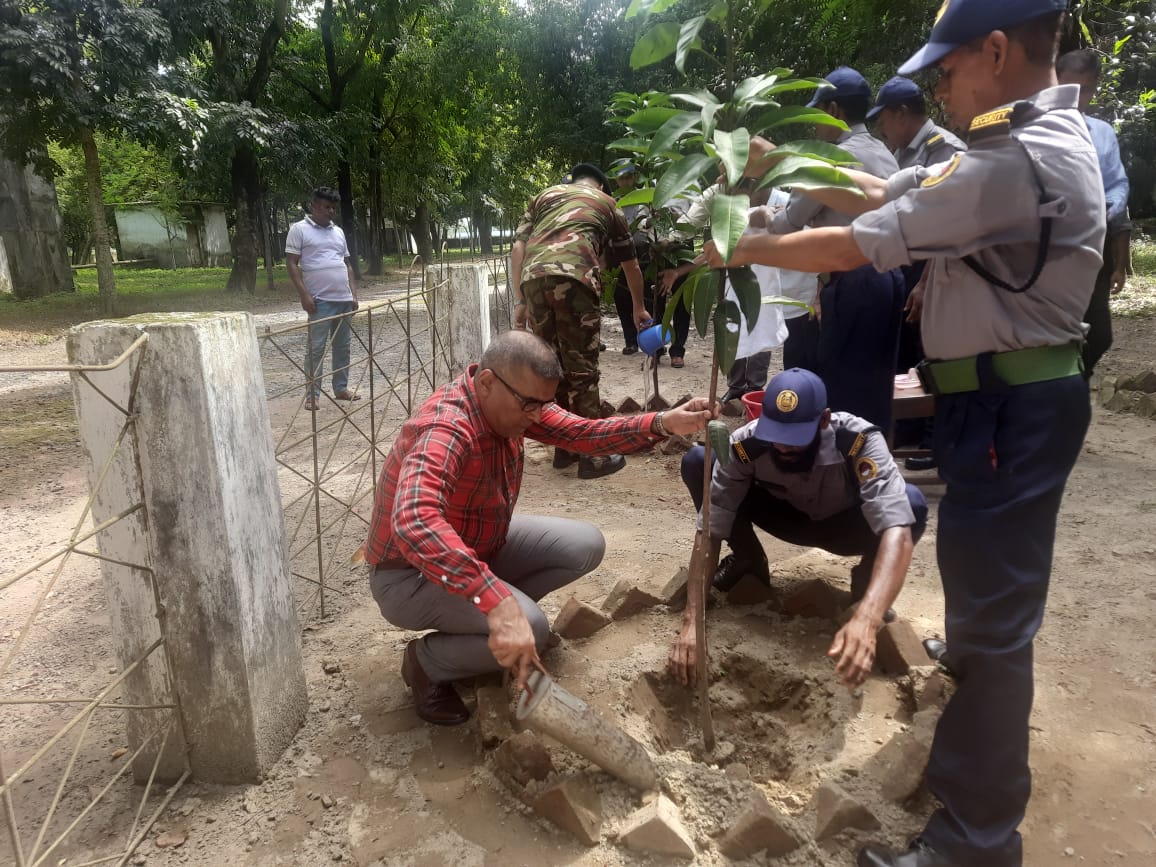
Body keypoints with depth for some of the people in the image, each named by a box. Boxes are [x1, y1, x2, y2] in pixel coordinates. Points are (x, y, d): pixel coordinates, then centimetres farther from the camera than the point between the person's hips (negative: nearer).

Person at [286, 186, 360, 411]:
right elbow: (291, 264, -6)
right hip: (320, 300, -6)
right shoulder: (299, 229, -1)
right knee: (316, 348, -4)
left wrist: (354, 293, 11)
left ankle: (341, 388, 20)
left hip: (344, 299, 6)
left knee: (343, 346, 10)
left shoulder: (338, 231, 17)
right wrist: (304, 295, -14)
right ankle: (312, 394, 1)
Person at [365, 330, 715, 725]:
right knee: (528, 629, -29)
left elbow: (581, 432, -9)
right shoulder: (446, 430, -36)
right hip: (412, 574, -8)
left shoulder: (512, 401, -9)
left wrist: (663, 423, -25)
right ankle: (426, 661, 0)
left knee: (585, 546, -1)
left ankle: (480, 616, 10)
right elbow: (414, 523, -53)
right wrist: (498, 603, -59)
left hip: (481, 544, 8)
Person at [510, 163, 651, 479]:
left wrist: (519, 300, 14)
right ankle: (593, 455, 7)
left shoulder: (545, 195, 32)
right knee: (581, 368, 2)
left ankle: (564, 447, 22)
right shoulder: (607, 203, 28)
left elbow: (518, 247, 16)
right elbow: (630, 265, 37)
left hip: (533, 278, 3)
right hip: (573, 277, -3)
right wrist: (639, 308, 50)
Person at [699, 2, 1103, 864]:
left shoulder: (1018, 161, -22)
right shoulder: (1037, 138, 13)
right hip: (1008, 398, 10)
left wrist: (743, 248, -7)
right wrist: (786, 165, 10)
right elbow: (885, 192, 14)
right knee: (992, 580, 29)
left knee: (992, 614, -5)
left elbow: (853, 245, -21)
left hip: (1008, 410, -10)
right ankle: (973, 661, 54)